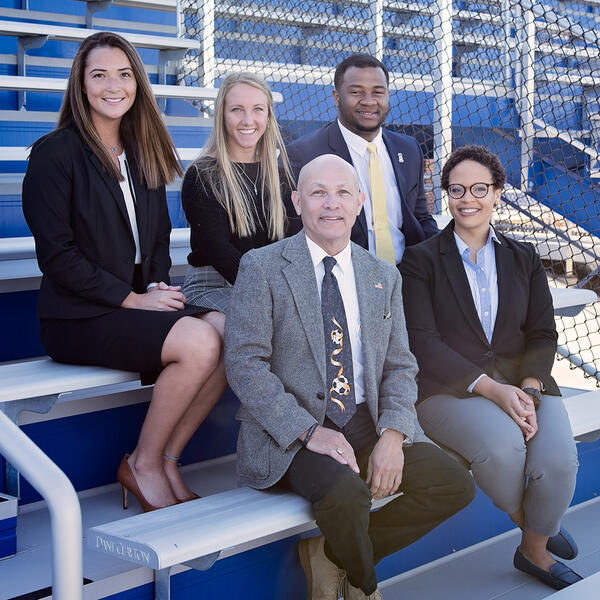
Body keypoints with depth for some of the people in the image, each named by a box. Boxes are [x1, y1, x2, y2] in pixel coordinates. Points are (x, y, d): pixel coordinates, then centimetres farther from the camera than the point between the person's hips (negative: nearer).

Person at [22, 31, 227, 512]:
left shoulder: (142, 155, 16)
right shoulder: (55, 153, -5)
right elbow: (57, 255, -11)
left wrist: (161, 286, 0)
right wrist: (132, 299, -15)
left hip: (141, 304, 7)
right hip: (79, 318, -6)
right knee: (199, 342, -28)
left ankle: (167, 461, -6)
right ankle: (142, 466, -8)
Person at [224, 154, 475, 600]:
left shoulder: (385, 278, 12)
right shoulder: (262, 268, -3)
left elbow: (400, 367, 10)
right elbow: (244, 363, -11)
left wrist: (391, 436, -9)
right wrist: (309, 431, -20)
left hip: (367, 424, 5)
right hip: (291, 433, -5)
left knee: (455, 484, -11)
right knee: (346, 492, -32)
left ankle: (333, 555, 4)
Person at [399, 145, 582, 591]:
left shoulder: (524, 259, 15)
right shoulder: (422, 261, 4)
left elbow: (543, 334, 8)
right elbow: (424, 343, -6)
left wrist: (528, 389, -13)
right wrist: (491, 388, -18)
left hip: (524, 382, 3)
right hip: (450, 387, -3)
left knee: (559, 459, -25)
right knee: (501, 444, -34)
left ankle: (535, 550, 6)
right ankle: (523, 518, 1)